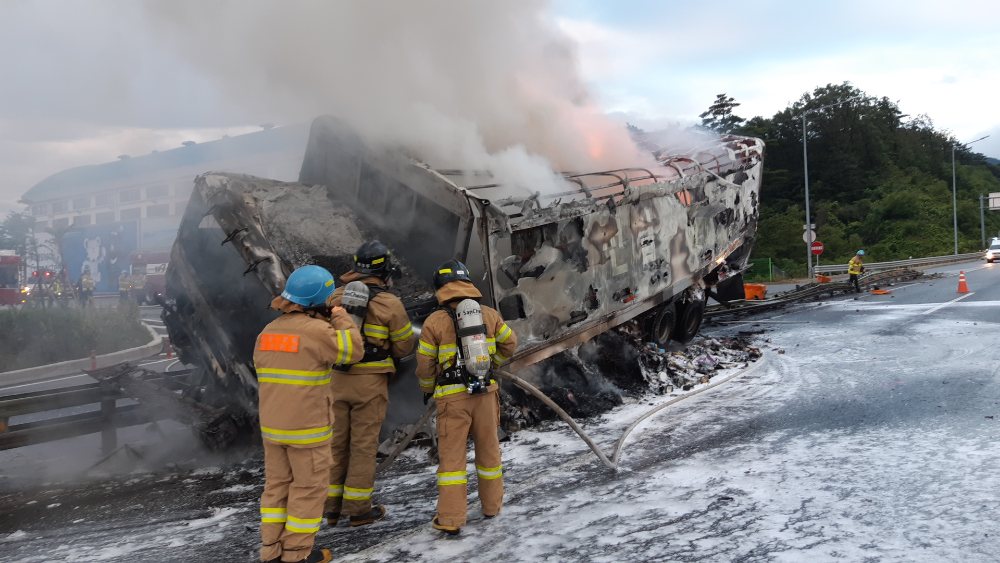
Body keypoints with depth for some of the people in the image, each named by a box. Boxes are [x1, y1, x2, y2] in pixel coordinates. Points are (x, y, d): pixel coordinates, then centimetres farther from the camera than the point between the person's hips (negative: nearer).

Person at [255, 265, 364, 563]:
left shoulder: (267, 332, 7)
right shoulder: (317, 331, -17)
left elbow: (263, 373, 14)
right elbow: (353, 351, -9)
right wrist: (342, 319, 1)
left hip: (271, 425, 7)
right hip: (308, 427, -7)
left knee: (277, 483, 16)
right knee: (308, 487, 6)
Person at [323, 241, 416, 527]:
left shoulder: (335, 298, 1)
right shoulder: (391, 304, -11)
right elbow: (404, 347, -2)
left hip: (338, 379, 4)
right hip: (370, 382, -4)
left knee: (337, 442, 12)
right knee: (364, 444, 4)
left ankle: (332, 507, 20)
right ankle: (358, 509, 11)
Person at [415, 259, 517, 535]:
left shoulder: (434, 322, -8)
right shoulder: (489, 315, 1)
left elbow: (425, 364, -2)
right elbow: (509, 344, 12)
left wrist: (427, 389, 17)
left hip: (452, 397, -3)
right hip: (485, 392, 3)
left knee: (452, 455, 3)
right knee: (488, 448, 17)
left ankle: (451, 518, 2)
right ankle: (491, 504, 30)